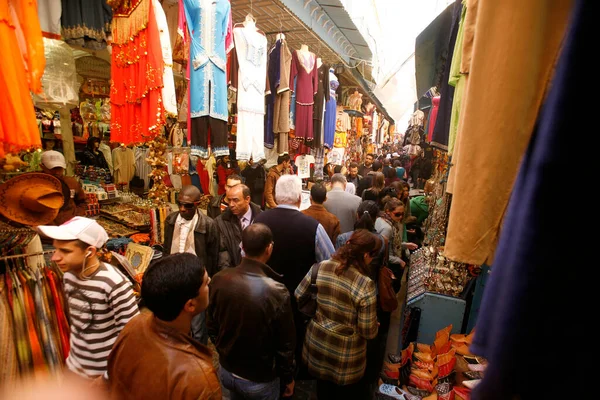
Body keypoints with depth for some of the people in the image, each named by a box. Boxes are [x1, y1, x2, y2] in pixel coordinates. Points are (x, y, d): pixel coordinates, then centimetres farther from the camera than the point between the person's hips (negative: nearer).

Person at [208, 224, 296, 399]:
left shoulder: (219, 279, -18)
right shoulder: (277, 292, -31)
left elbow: (211, 325, -2)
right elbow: (285, 344, -18)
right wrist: (288, 377, 1)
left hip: (226, 370, 4)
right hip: (260, 379, -3)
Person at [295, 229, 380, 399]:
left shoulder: (320, 267, -16)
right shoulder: (366, 284, -28)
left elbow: (299, 296, -4)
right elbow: (368, 332, -20)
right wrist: (374, 326, 3)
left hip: (317, 341, 4)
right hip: (346, 352, -3)